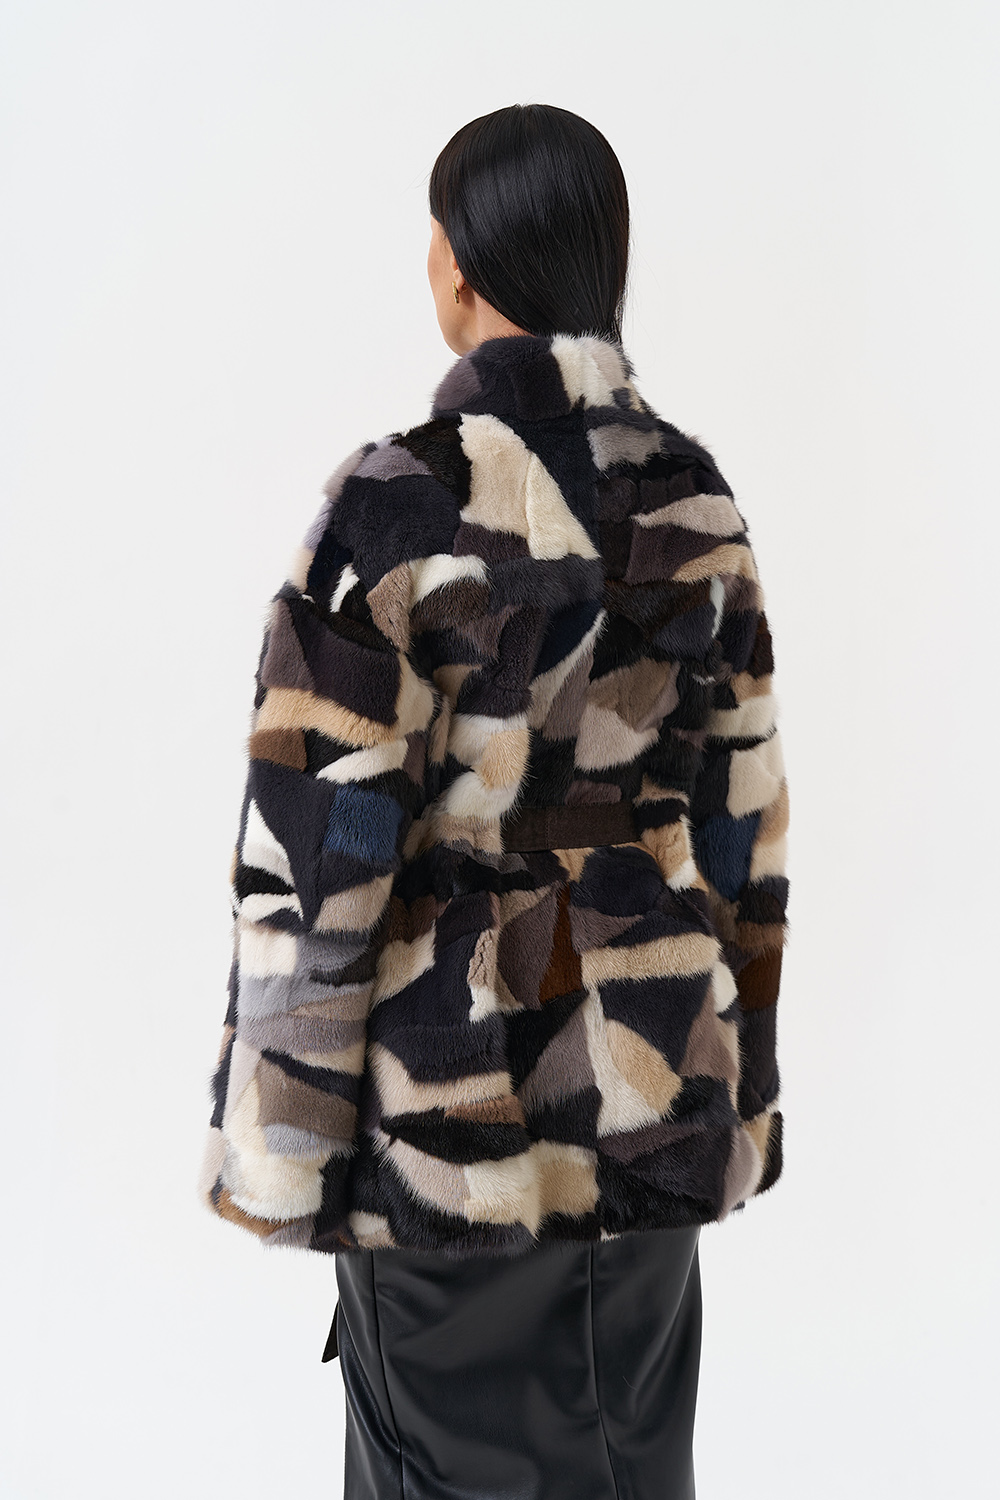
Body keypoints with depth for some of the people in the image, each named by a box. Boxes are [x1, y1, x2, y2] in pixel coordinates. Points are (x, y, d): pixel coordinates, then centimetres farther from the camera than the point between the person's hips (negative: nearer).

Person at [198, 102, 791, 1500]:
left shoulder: (404, 503, -16)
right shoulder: (698, 498, 0)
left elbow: (320, 854, -16)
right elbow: (745, 824, 5)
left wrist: (280, 1147, -7)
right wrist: (733, 1087, 15)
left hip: (460, 1092, -5)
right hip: (656, 1090, 5)